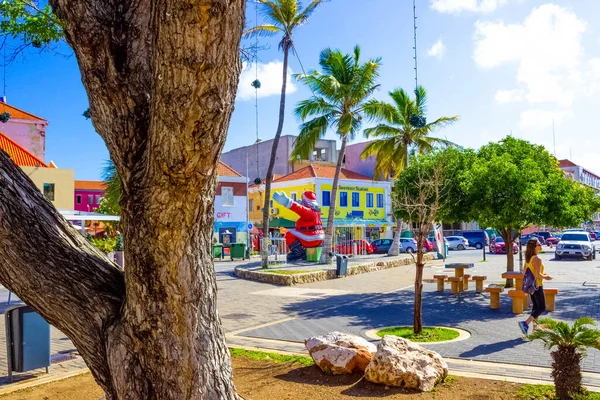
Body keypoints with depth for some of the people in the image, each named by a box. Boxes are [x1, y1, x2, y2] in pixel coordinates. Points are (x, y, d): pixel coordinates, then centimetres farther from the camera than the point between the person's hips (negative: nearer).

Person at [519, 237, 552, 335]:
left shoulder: (528, 258, 6)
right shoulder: (537, 259, -20)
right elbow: (538, 275, -25)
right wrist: (545, 277, -6)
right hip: (537, 286, -8)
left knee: (535, 306, 17)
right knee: (542, 308, 0)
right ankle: (525, 323, -11)